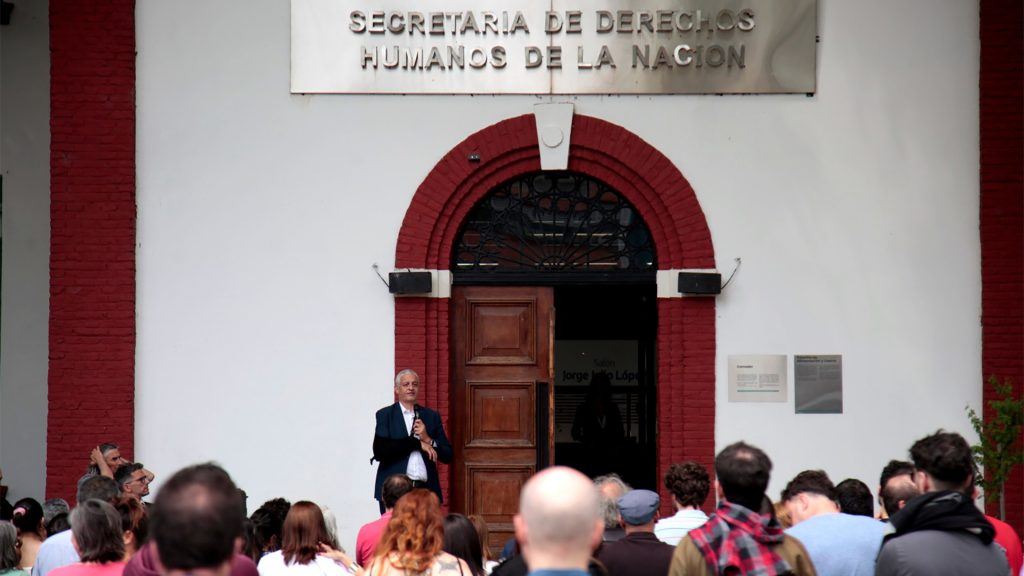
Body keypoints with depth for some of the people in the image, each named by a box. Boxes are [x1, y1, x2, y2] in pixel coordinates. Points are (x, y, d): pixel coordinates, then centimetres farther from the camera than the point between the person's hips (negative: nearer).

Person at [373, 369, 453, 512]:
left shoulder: (432, 416, 15)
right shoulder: (385, 415, 6)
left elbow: (447, 456, 12)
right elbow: (379, 452, -9)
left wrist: (428, 440, -6)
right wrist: (417, 443, -8)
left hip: (426, 490, 2)